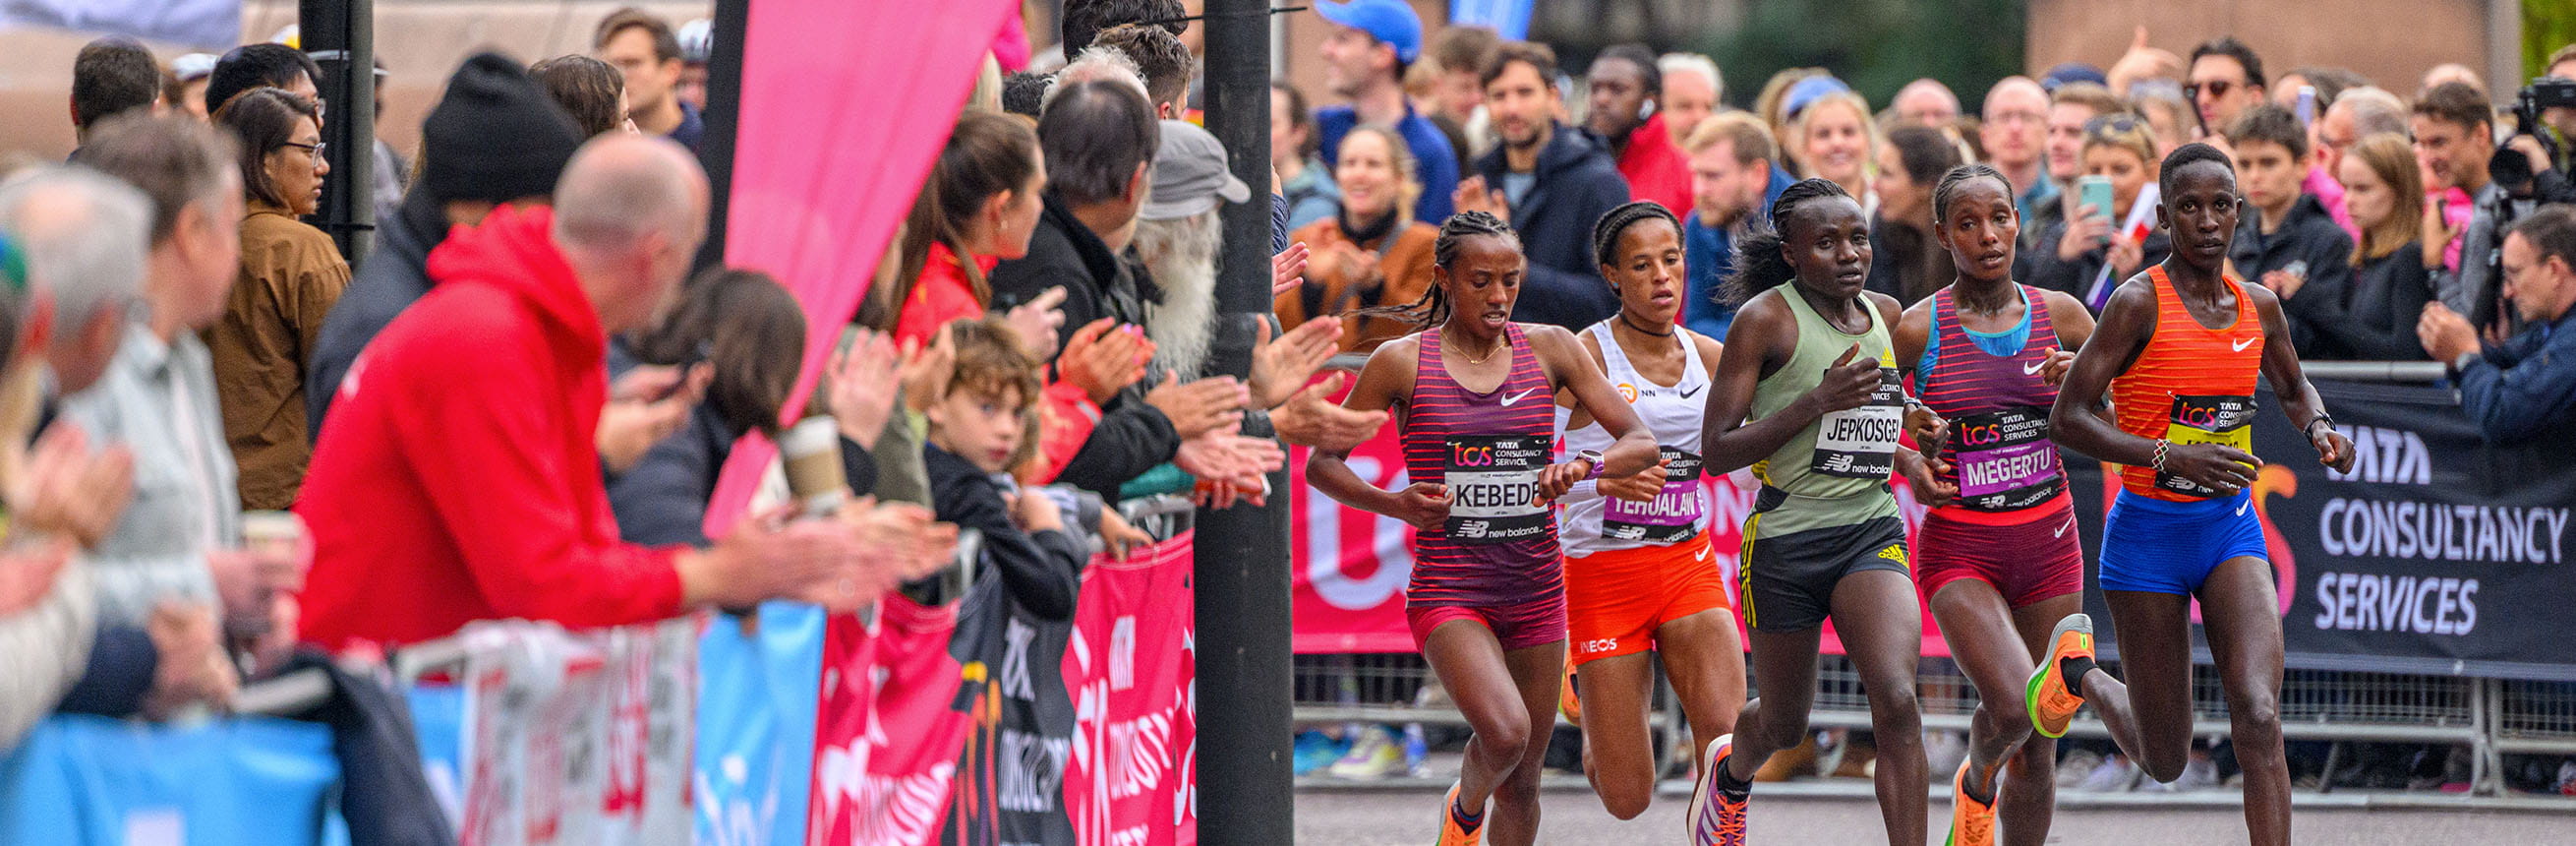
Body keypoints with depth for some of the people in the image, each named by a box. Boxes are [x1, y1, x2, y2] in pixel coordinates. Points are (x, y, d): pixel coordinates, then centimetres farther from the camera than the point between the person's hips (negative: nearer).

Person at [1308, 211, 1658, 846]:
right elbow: (1322, 463, 1)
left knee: (1522, 782, 9)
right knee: (1504, 732, -26)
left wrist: (1582, 469, -20)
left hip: (1534, 590, 4)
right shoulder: (1402, 363, -4)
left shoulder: (1547, 349, 3)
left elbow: (1640, 444, 1)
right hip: (1448, 592, -4)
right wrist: (1394, 504, -17)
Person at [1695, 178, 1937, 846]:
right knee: (1785, 725, 15)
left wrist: (1902, 455, 7)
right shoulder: (1768, 318, -9)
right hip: (1787, 537, -3)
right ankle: (1733, 769, 52)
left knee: (1897, 703, -21)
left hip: (1872, 534, 3)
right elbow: (1716, 450, -13)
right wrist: (1818, 400, -22)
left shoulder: (1887, 317, 8)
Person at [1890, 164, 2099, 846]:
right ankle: (1975, 784, 9)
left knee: (2037, 751, 5)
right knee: (2013, 704, -25)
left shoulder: (2061, 316, 1)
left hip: (2048, 543, 3)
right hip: (1959, 550, -3)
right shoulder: (1916, 329, -8)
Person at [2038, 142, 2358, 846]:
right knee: (2164, 761, 7)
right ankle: (2080, 671, 38)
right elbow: (2067, 419, -15)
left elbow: (2293, 388, 24)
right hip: (2149, 531, -3)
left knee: (2259, 719, -18)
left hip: (2231, 527, 3)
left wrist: (2319, 429, 1)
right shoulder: (2140, 302, -13)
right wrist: (2170, 456, -27)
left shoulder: (2259, 307, 4)